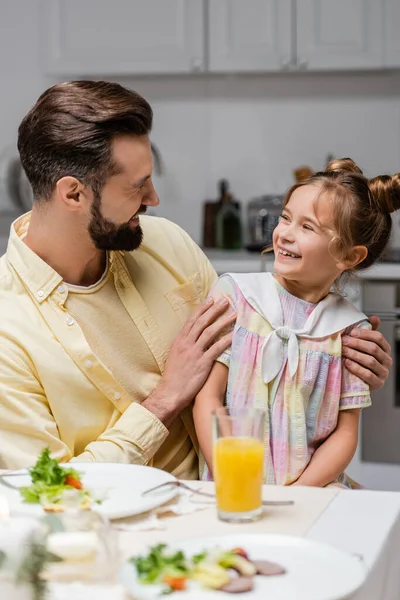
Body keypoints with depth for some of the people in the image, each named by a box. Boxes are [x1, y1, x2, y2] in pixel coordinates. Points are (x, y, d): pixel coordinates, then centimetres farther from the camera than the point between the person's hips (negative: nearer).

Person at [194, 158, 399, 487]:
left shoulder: (350, 330, 4)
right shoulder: (233, 294, 1)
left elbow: (345, 432, 4)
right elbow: (208, 395, -2)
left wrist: (296, 495, -11)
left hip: (315, 488, 1)